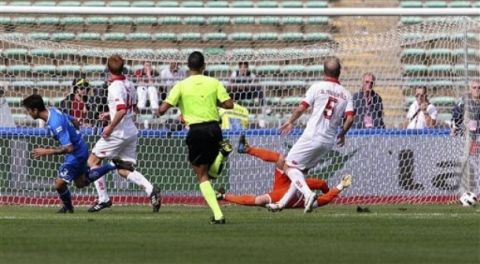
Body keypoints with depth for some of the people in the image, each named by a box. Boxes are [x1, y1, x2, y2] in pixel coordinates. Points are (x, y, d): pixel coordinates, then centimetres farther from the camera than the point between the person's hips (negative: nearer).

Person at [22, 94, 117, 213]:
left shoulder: (55, 123, -33)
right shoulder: (53, 110, -4)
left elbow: (69, 148, -33)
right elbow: (75, 122, 12)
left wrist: (46, 152, -29)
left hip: (76, 153, -10)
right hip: (81, 148, 10)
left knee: (59, 184, -7)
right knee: (81, 183, 24)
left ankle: (68, 207, 20)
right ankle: (111, 166, 26)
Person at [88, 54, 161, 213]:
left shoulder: (115, 87, -16)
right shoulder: (129, 85, 10)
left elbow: (122, 111, -26)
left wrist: (110, 127, -17)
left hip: (118, 133, -8)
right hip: (131, 132, 8)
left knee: (93, 161, 5)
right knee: (124, 170, 11)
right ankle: (150, 190, -10)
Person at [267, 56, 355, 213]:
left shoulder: (318, 87, -6)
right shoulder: (346, 94, 5)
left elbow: (302, 107, -8)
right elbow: (350, 118, -4)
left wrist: (290, 122, 9)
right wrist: (342, 134, 15)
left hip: (312, 136, -6)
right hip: (330, 140, 6)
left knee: (290, 166, 0)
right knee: (301, 169, 20)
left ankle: (308, 193, -24)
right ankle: (282, 203, 20)